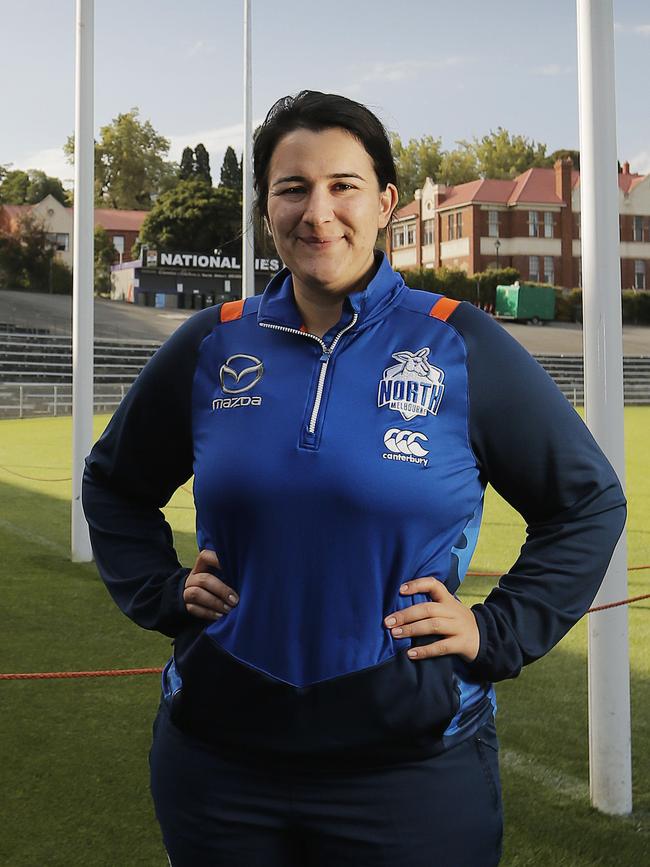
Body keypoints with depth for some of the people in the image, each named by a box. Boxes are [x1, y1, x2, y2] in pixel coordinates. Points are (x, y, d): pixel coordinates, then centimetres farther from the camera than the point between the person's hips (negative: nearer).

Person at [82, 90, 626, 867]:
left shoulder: (460, 347, -5)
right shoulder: (211, 347, 2)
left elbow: (589, 502, 4)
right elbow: (112, 485, 18)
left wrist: (497, 631, -4)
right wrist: (162, 594, 5)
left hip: (411, 765, -2)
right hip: (218, 757, 3)